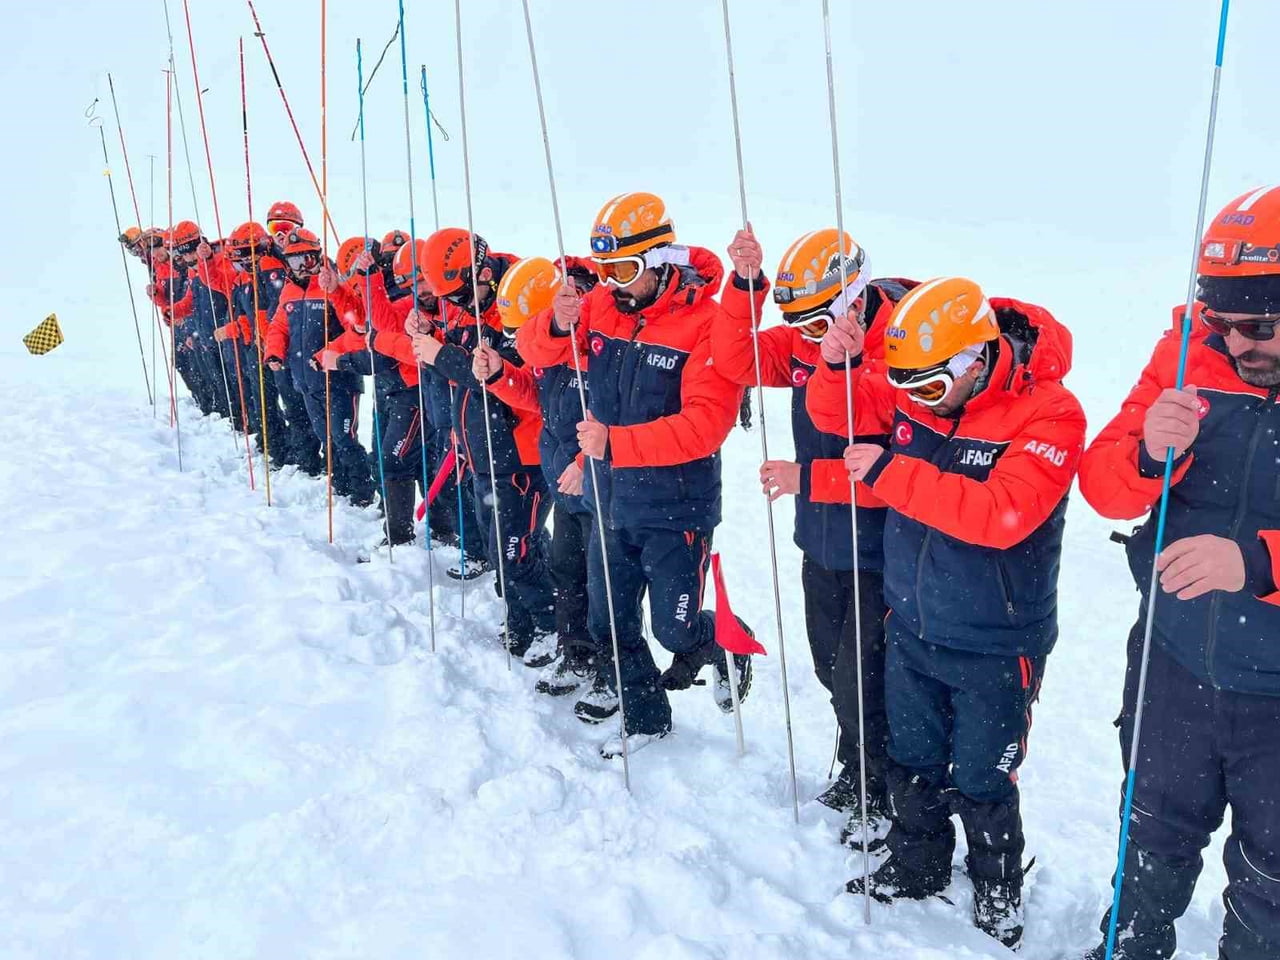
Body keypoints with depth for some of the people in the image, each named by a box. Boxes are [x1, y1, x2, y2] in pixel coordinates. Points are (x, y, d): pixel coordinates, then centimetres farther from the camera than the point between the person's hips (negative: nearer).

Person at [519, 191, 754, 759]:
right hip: (611, 500, 6)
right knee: (609, 621, 16)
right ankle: (645, 718, 37)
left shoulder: (707, 320, -18)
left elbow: (706, 424, -26)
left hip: (674, 508, -6)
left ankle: (728, 645, 39)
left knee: (676, 630, 5)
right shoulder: (604, 305, -2)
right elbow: (540, 354, 7)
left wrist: (616, 442, -32)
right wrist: (559, 324, -16)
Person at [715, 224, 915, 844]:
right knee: (833, 669, 23)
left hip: (876, 555, -8)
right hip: (821, 543, 8)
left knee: (864, 686, 3)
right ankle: (855, 775, 46)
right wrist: (744, 284, -16)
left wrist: (808, 478, -28)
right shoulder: (806, 341, -1)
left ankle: (884, 800, 28)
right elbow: (737, 361, -4)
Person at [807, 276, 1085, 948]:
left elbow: (1002, 514, -33)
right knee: (911, 763, 21)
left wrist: (892, 474, -34)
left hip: (994, 646, -5)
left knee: (981, 785, 11)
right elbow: (836, 415, 2)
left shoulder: (1049, 414, -21)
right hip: (911, 628, 5)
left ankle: (998, 899, 36)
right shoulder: (916, 384, -6)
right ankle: (916, 867, 44)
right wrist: (837, 366, -20)